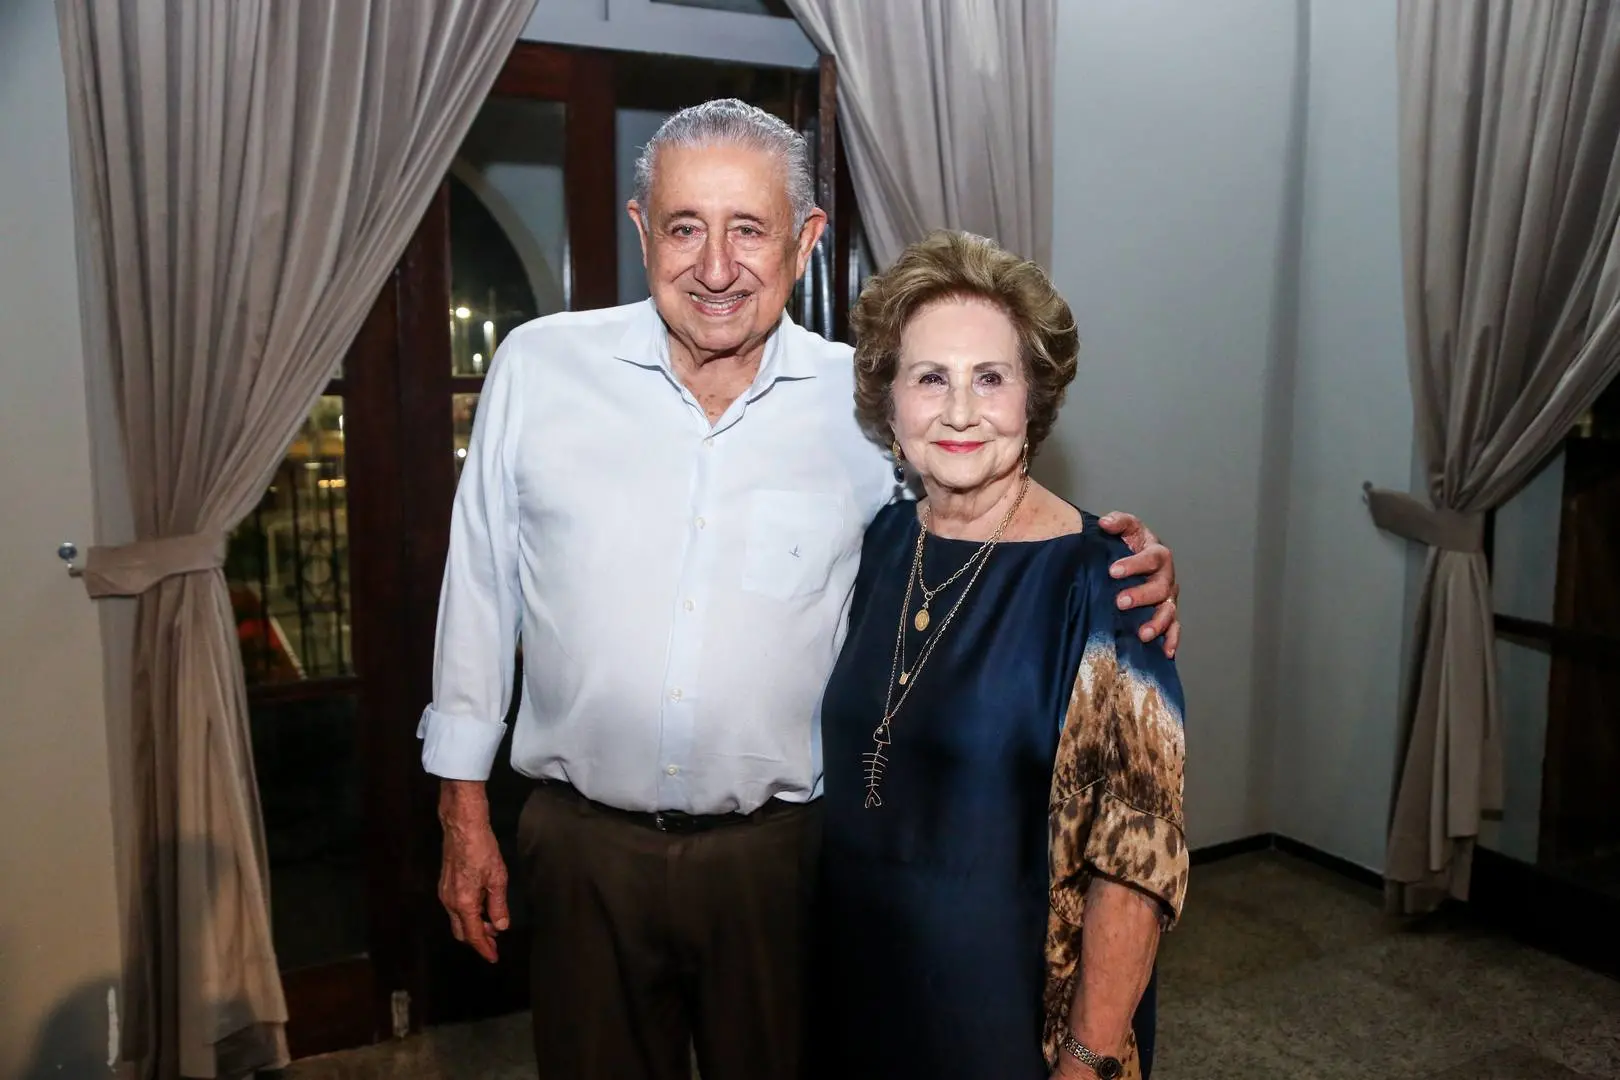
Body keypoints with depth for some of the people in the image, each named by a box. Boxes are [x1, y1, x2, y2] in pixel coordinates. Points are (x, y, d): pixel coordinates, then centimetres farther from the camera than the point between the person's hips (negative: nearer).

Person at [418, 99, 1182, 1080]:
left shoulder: (868, 403, -6)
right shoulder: (539, 367, -6)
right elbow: (480, 591, 1)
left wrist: (1129, 567, -15)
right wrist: (465, 813, 5)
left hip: (781, 851, 0)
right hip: (584, 847, 1)